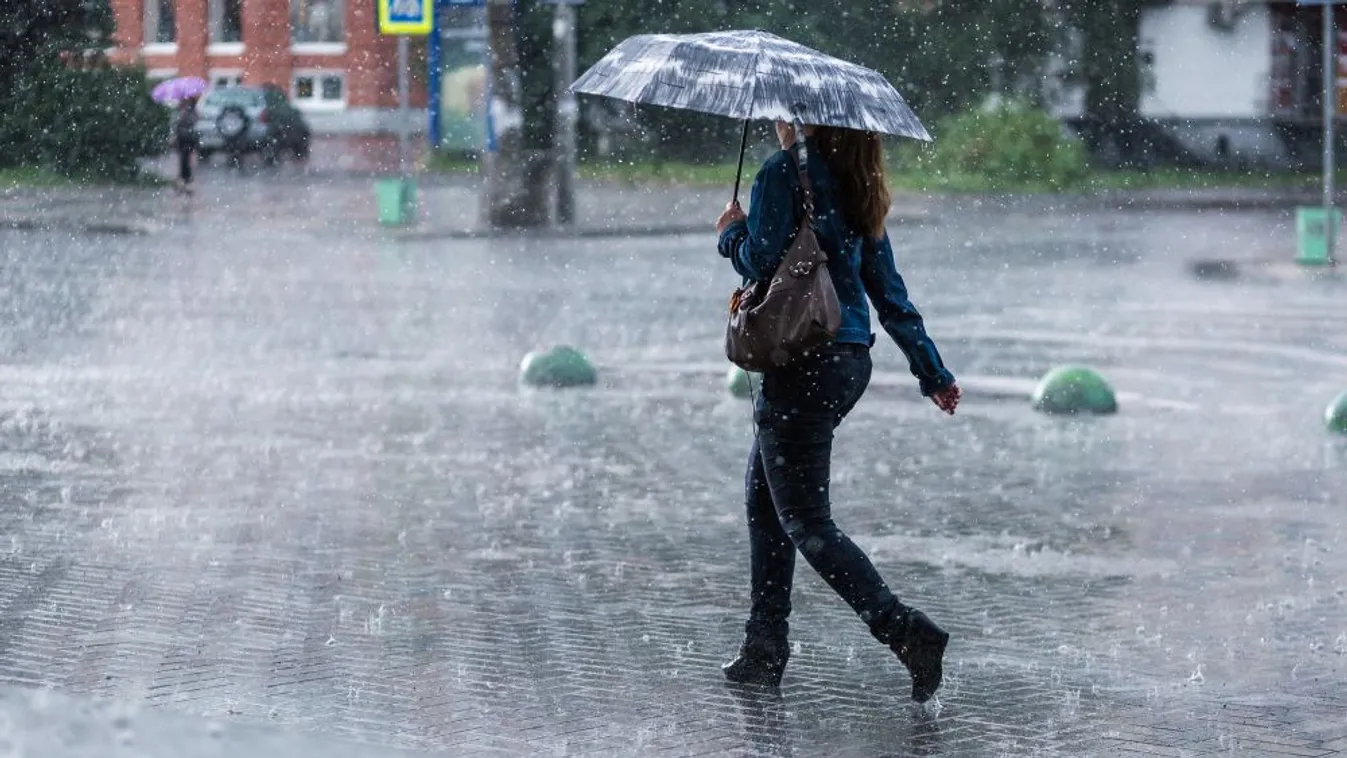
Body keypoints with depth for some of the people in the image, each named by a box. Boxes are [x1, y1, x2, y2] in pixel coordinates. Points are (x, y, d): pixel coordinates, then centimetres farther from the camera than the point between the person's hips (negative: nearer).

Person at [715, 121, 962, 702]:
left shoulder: (785, 173, -11)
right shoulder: (854, 186, 13)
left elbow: (762, 262, -17)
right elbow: (887, 287, 16)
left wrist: (732, 233, 5)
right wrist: (931, 369, 21)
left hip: (803, 364, -9)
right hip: (850, 359, 9)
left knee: (806, 522, -6)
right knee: (764, 497, 19)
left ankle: (907, 632, -18)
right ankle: (764, 650, 20)